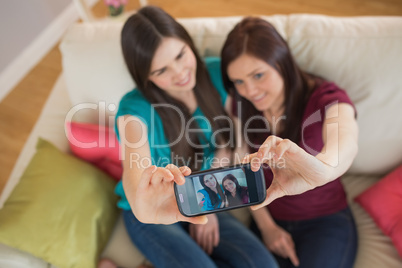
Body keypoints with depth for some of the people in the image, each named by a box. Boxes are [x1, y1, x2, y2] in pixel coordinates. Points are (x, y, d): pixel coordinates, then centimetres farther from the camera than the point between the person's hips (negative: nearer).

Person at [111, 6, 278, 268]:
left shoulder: (216, 74, -12)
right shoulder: (135, 108, -22)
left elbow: (227, 143, -1)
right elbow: (135, 166, -42)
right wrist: (144, 206, -66)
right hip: (151, 217, -4)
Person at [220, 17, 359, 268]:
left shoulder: (325, 98, -19)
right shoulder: (241, 106, -8)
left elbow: (346, 138, -43)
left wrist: (323, 167, -66)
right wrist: (267, 226, -4)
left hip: (326, 221, -1)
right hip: (270, 219, 2)